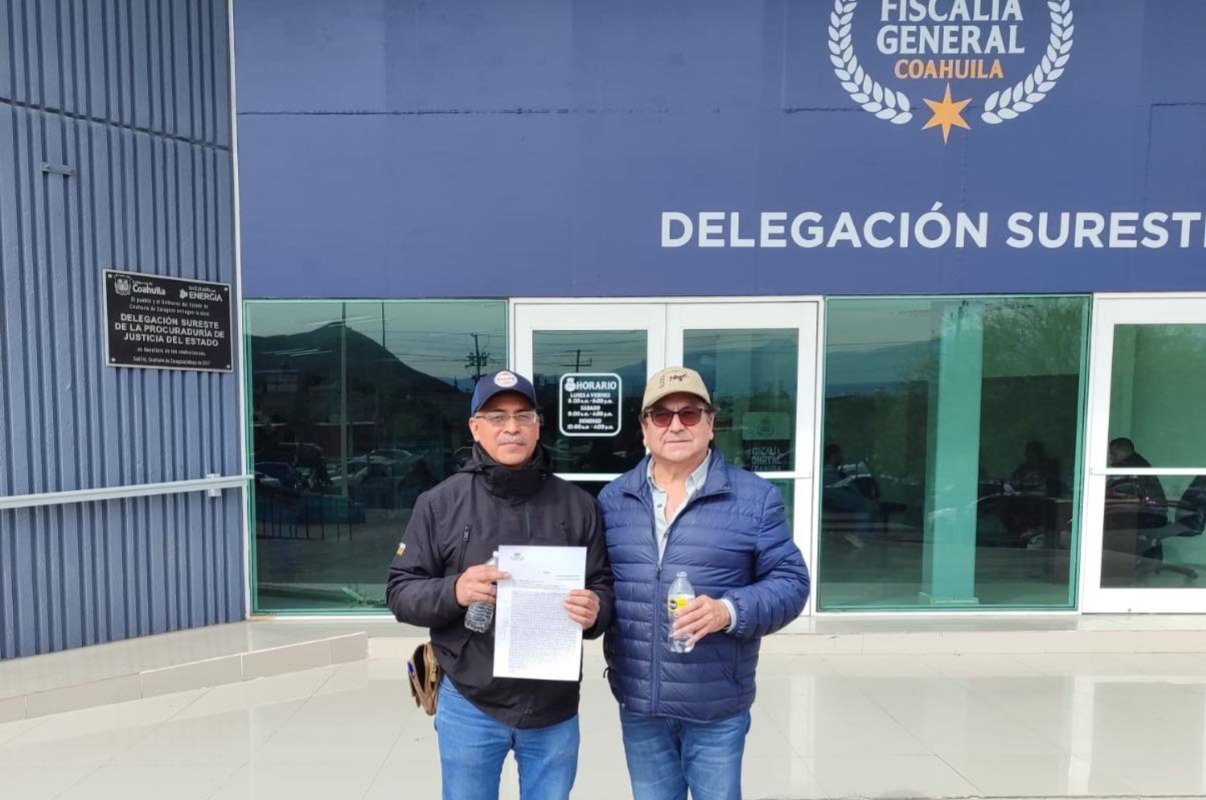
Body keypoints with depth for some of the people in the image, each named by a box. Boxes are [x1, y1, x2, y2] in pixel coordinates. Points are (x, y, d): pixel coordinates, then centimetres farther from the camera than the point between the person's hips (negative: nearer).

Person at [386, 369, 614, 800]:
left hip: (555, 708, 1)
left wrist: (595, 611, -20)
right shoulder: (440, 503, -4)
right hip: (469, 707, -1)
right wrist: (453, 592, -23)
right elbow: (401, 592, -3)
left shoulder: (577, 504, -1)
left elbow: (603, 587, 3)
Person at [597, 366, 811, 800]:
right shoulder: (613, 498, 3)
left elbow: (789, 581, -6)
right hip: (637, 705, 3)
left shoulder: (755, 497, -6)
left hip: (717, 710, -2)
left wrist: (729, 611, -22)